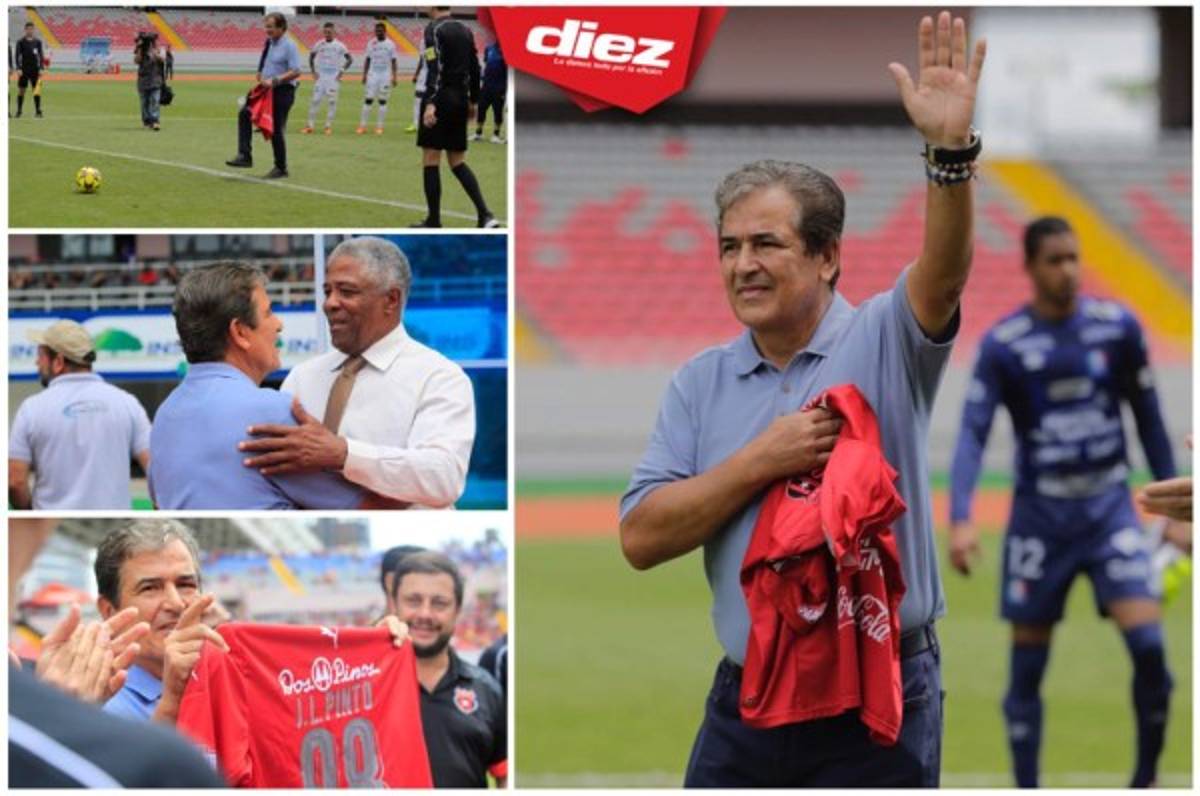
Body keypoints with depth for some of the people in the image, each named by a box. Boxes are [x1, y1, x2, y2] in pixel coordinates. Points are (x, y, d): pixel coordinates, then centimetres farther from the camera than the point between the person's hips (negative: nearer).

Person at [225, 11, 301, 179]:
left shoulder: (289, 46, -14)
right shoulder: (269, 44, 9)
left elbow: (295, 72, -21)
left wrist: (274, 80, -26)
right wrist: (260, 75, 2)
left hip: (282, 91, -8)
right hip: (266, 90, 8)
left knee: (276, 129, 0)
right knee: (245, 113, -6)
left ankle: (281, 168, 16)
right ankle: (244, 156, -5)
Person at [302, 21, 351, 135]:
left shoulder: (339, 46, -4)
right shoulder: (319, 45, 3)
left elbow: (349, 59, 0)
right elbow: (311, 57, 16)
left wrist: (341, 72, -6)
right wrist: (313, 71, 7)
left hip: (334, 77, -2)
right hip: (320, 76, 2)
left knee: (332, 101, -3)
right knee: (315, 100, -1)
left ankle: (328, 126, 6)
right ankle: (310, 125, 3)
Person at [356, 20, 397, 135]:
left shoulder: (390, 44, -1)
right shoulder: (371, 43, 4)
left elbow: (393, 61, 2)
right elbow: (367, 60, 9)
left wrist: (394, 77, -4)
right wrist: (364, 75, 3)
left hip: (385, 75, -1)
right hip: (373, 74, 1)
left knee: (383, 100, 0)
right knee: (368, 99, -2)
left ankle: (379, 126, 5)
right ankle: (363, 125, 0)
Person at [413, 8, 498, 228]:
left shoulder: (434, 29, -10)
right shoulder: (465, 30, 12)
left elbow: (434, 68, -20)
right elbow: (475, 68, 15)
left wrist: (430, 104, -26)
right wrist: (472, 101, 24)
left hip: (440, 99, -7)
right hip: (460, 100, 7)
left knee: (430, 160, 1)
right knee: (457, 162, 12)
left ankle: (433, 221, 3)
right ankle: (485, 214, -2)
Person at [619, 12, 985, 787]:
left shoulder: (882, 342, -2)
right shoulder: (701, 382, 7)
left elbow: (943, 274, -24)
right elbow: (642, 537, -1)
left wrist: (951, 149, -40)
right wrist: (763, 460, -12)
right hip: (744, 700, 4)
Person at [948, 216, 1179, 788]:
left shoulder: (1118, 328, -1)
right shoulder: (1002, 345, -7)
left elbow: (1148, 419, 8)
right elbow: (973, 433, -14)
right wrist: (960, 519, -28)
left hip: (1109, 507, 1)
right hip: (1039, 515, -1)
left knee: (1148, 643, -14)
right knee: (1027, 665, 2)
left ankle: (1146, 779, 3)